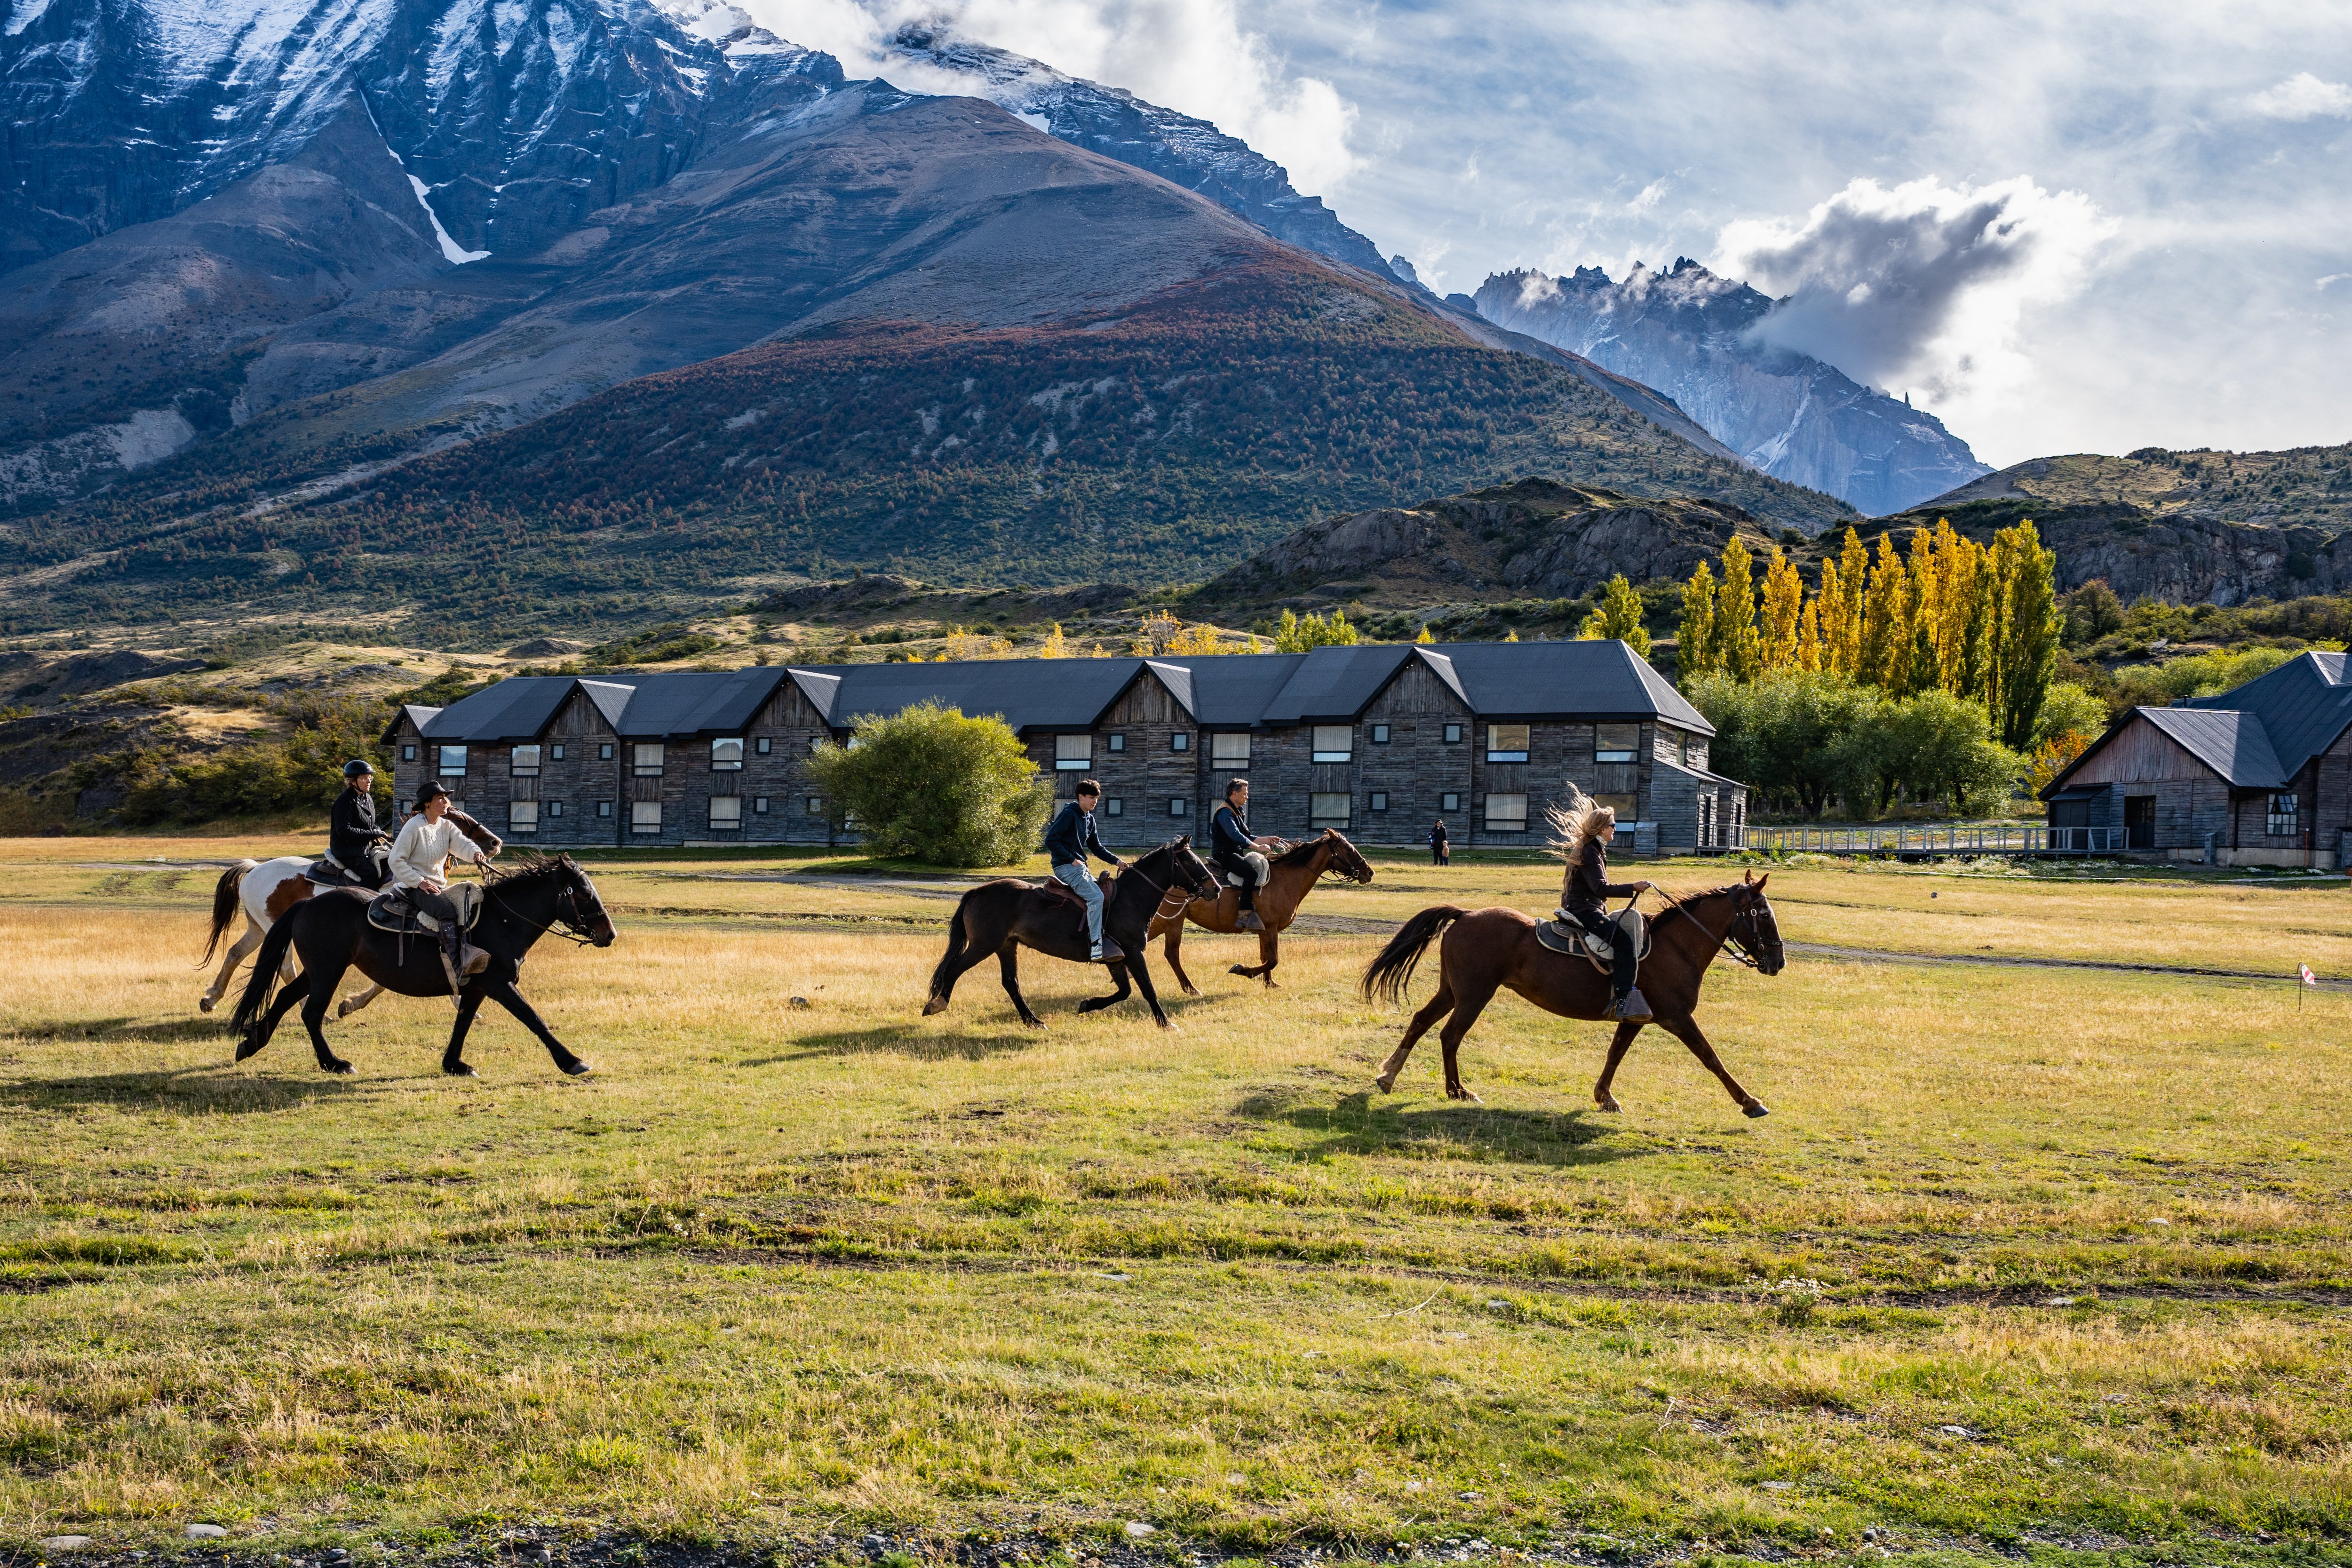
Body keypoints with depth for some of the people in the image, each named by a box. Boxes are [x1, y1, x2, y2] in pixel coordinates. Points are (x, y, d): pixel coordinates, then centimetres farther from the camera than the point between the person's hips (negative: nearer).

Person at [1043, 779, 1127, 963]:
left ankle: (1108, 941, 10)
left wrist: (1117, 861, 8)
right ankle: (1096, 947, -30)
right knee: (1095, 896, -26)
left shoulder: (1089, 819, 16)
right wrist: (1071, 859, -17)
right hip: (1065, 867, -10)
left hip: (1081, 867, 10)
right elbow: (1051, 840, -17)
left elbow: (1097, 848, 22)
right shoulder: (1069, 814, -10)